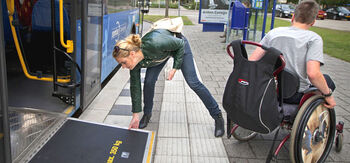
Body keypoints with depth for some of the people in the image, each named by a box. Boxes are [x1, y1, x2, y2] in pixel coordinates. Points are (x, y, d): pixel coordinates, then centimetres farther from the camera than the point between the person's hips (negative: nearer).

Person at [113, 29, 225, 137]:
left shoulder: (153, 44, -44)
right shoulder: (136, 62, -25)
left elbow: (180, 44, -26)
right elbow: (135, 87, -15)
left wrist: (175, 68, -26)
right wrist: (135, 115, -12)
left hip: (178, 45, -4)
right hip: (162, 53, 4)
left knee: (193, 82, -5)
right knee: (148, 82, -9)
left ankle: (217, 115, 8)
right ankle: (147, 114, 16)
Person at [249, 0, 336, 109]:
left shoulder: (274, 32, 0)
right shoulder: (314, 38, -12)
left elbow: (251, 61, -4)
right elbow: (313, 74, -25)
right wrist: (328, 95, -10)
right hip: (295, 95, -5)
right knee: (327, 80, 23)